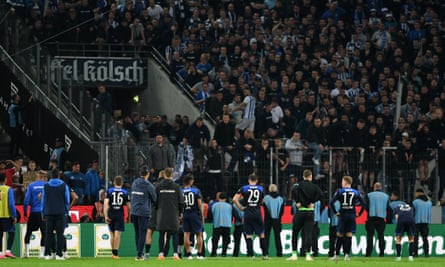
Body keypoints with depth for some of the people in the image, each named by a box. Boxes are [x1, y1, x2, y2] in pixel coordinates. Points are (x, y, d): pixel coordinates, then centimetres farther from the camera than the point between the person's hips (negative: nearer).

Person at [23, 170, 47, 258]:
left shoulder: (31, 185, 3)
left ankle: (26, 252, 8)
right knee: (44, 232, 2)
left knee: (28, 232, 11)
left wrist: (25, 213, 5)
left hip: (33, 212, 1)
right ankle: (42, 253, -2)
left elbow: (27, 200, 0)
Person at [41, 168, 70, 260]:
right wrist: (66, 211, 18)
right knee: (60, 234, -2)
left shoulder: (46, 186, 5)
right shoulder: (64, 186, 1)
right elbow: (67, 201, 5)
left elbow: (43, 200, 8)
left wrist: (43, 213, 15)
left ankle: (47, 254, 0)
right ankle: (59, 254, -8)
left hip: (49, 213, 1)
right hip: (61, 213, -1)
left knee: (48, 234, 5)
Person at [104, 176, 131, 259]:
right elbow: (128, 206, 6)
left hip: (111, 214, 1)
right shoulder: (125, 192, 5)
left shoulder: (109, 191, 4)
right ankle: (115, 253, -8)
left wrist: (106, 216, -8)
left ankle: (113, 252, 21)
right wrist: (129, 216, 18)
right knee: (117, 234, -3)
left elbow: (105, 203, -6)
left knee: (112, 234, 14)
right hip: (120, 214, -1)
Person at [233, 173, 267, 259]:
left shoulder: (244, 188, 0)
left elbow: (235, 199, -8)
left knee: (248, 235, 3)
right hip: (257, 213, 1)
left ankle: (251, 255, -3)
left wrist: (241, 207, 1)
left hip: (248, 213, -1)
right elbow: (262, 202, 12)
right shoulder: (261, 189, 5)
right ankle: (265, 254, 10)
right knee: (261, 234, 10)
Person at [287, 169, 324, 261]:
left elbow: (294, 191, -19)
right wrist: (313, 202, -3)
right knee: (308, 233, 1)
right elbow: (320, 194, -11)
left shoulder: (299, 184, 1)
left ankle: (294, 254, 6)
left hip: (300, 211, -1)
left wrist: (297, 202, -9)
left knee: (295, 233, 9)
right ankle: (308, 254, -7)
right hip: (310, 212, 1)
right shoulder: (314, 186, 4)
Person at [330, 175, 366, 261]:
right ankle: (347, 254, -4)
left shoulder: (340, 191, -1)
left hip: (343, 215, -2)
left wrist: (335, 212, -2)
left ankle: (336, 255, 9)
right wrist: (359, 214, 10)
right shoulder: (355, 192, 6)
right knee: (349, 235, 3)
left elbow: (331, 202, -10)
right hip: (352, 215, 2)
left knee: (340, 235, 6)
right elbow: (363, 204, 4)